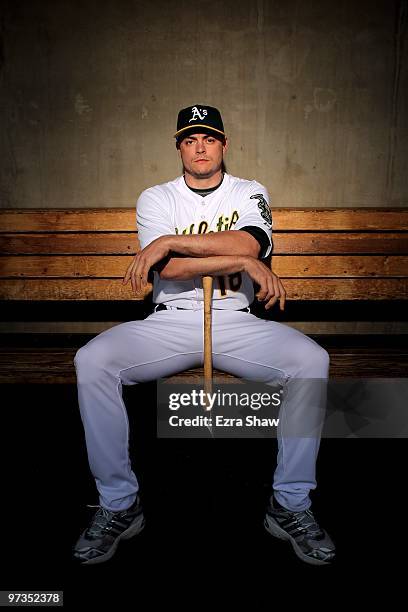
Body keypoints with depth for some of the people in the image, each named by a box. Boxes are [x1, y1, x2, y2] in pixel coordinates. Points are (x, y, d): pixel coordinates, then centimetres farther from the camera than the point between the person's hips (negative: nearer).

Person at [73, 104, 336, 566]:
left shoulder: (250, 194, 9)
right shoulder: (155, 198, 8)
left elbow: (249, 243, -15)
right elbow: (169, 270, -10)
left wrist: (168, 240, -16)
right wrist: (245, 262, -14)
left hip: (236, 322, 0)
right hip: (168, 322, 0)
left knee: (310, 359, -25)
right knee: (91, 361, -23)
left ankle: (291, 504, -8)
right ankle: (119, 503, -7)